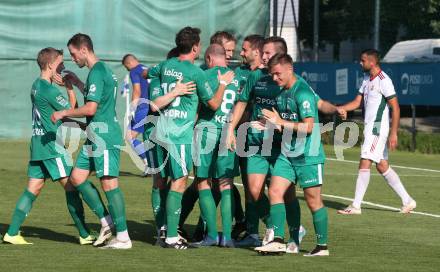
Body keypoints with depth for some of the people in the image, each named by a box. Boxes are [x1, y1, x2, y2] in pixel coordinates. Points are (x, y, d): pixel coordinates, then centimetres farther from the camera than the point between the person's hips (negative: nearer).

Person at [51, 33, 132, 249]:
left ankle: (123, 237, -6)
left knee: (109, 183, -8)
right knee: (76, 177, 10)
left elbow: (90, 108, -21)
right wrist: (76, 83, 28)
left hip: (104, 136, -10)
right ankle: (106, 221, 13)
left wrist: (63, 113, -9)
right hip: (96, 137, 10)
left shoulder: (97, 72, -15)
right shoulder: (102, 70, 16)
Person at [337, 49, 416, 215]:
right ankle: (407, 201, 15)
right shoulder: (367, 80, 14)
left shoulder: (384, 81, -14)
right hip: (370, 128, 10)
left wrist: (393, 133, -21)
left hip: (378, 129, -10)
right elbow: (357, 103, 16)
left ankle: (356, 206, -8)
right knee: (382, 167, 10)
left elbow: (395, 108, -16)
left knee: (364, 164, -10)